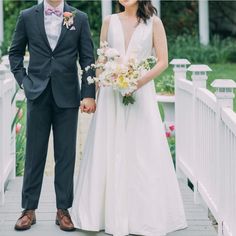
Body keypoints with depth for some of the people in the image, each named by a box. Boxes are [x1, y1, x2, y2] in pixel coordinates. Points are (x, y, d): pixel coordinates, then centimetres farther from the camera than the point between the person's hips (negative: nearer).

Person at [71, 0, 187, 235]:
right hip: (111, 93, 2)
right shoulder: (110, 22, 8)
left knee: (142, 153, -2)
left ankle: (146, 216, 8)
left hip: (141, 92, -2)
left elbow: (163, 61, 0)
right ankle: (110, 214, 12)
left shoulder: (153, 22, 2)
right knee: (108, 153, 4)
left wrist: (139, 81, -13)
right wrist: (94, 94, 4)